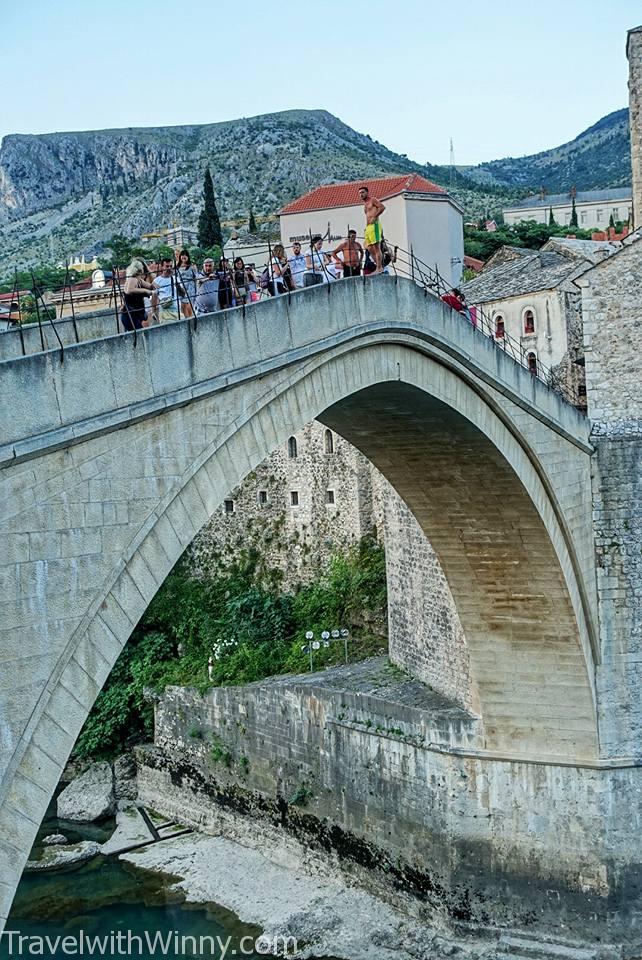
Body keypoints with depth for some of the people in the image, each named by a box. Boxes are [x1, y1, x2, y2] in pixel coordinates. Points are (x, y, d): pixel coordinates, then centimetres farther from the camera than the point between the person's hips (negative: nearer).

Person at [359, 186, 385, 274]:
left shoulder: (373, 200, 0)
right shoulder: (365, 204, 25)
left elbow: (382, 207, -14)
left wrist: (374, 217, -19)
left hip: (374, 225, -9)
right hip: (368, 227, 9)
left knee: (376, 247, -12)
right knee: (370, 248, 5)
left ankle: (379, 268, -15)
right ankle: (379, 267, 6)